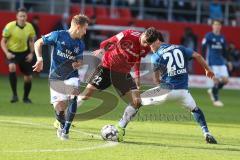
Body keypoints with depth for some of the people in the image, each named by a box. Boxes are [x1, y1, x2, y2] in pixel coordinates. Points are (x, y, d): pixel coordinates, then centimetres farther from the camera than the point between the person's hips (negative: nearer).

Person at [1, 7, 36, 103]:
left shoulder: (29, 27, -9)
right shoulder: (10, 26, -20)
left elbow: (31, 41, 8)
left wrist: (31, 53, -4)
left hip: (24, 52, 4)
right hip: (12, 52, -3)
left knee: (28, 77, 5)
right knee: (12, 67, -33)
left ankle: (26, 97, 32)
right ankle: (14, 94, -22)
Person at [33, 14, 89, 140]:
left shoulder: (80, 44, 5)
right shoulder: (58, 35, -8)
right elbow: (38, 43, 0)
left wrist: (77, 64, -6)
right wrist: (39, 58, -14)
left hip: (71, 75, 3)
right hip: (56, 76, -3)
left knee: (73, 96, -25)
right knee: (59, 106, -10)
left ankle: (65, 130, -18)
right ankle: (62, 125, 24)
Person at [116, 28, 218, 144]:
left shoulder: (156, 57, 0)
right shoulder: (179, 48, 11)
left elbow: (157, 80, -1)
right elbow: (197, 56, 5)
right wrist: (207, 70, 18)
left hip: (167, 90, -4)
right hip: (183, 91, 4)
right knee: (194, 109, 31)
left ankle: (120, 127, 6)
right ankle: (206, 133, 12)